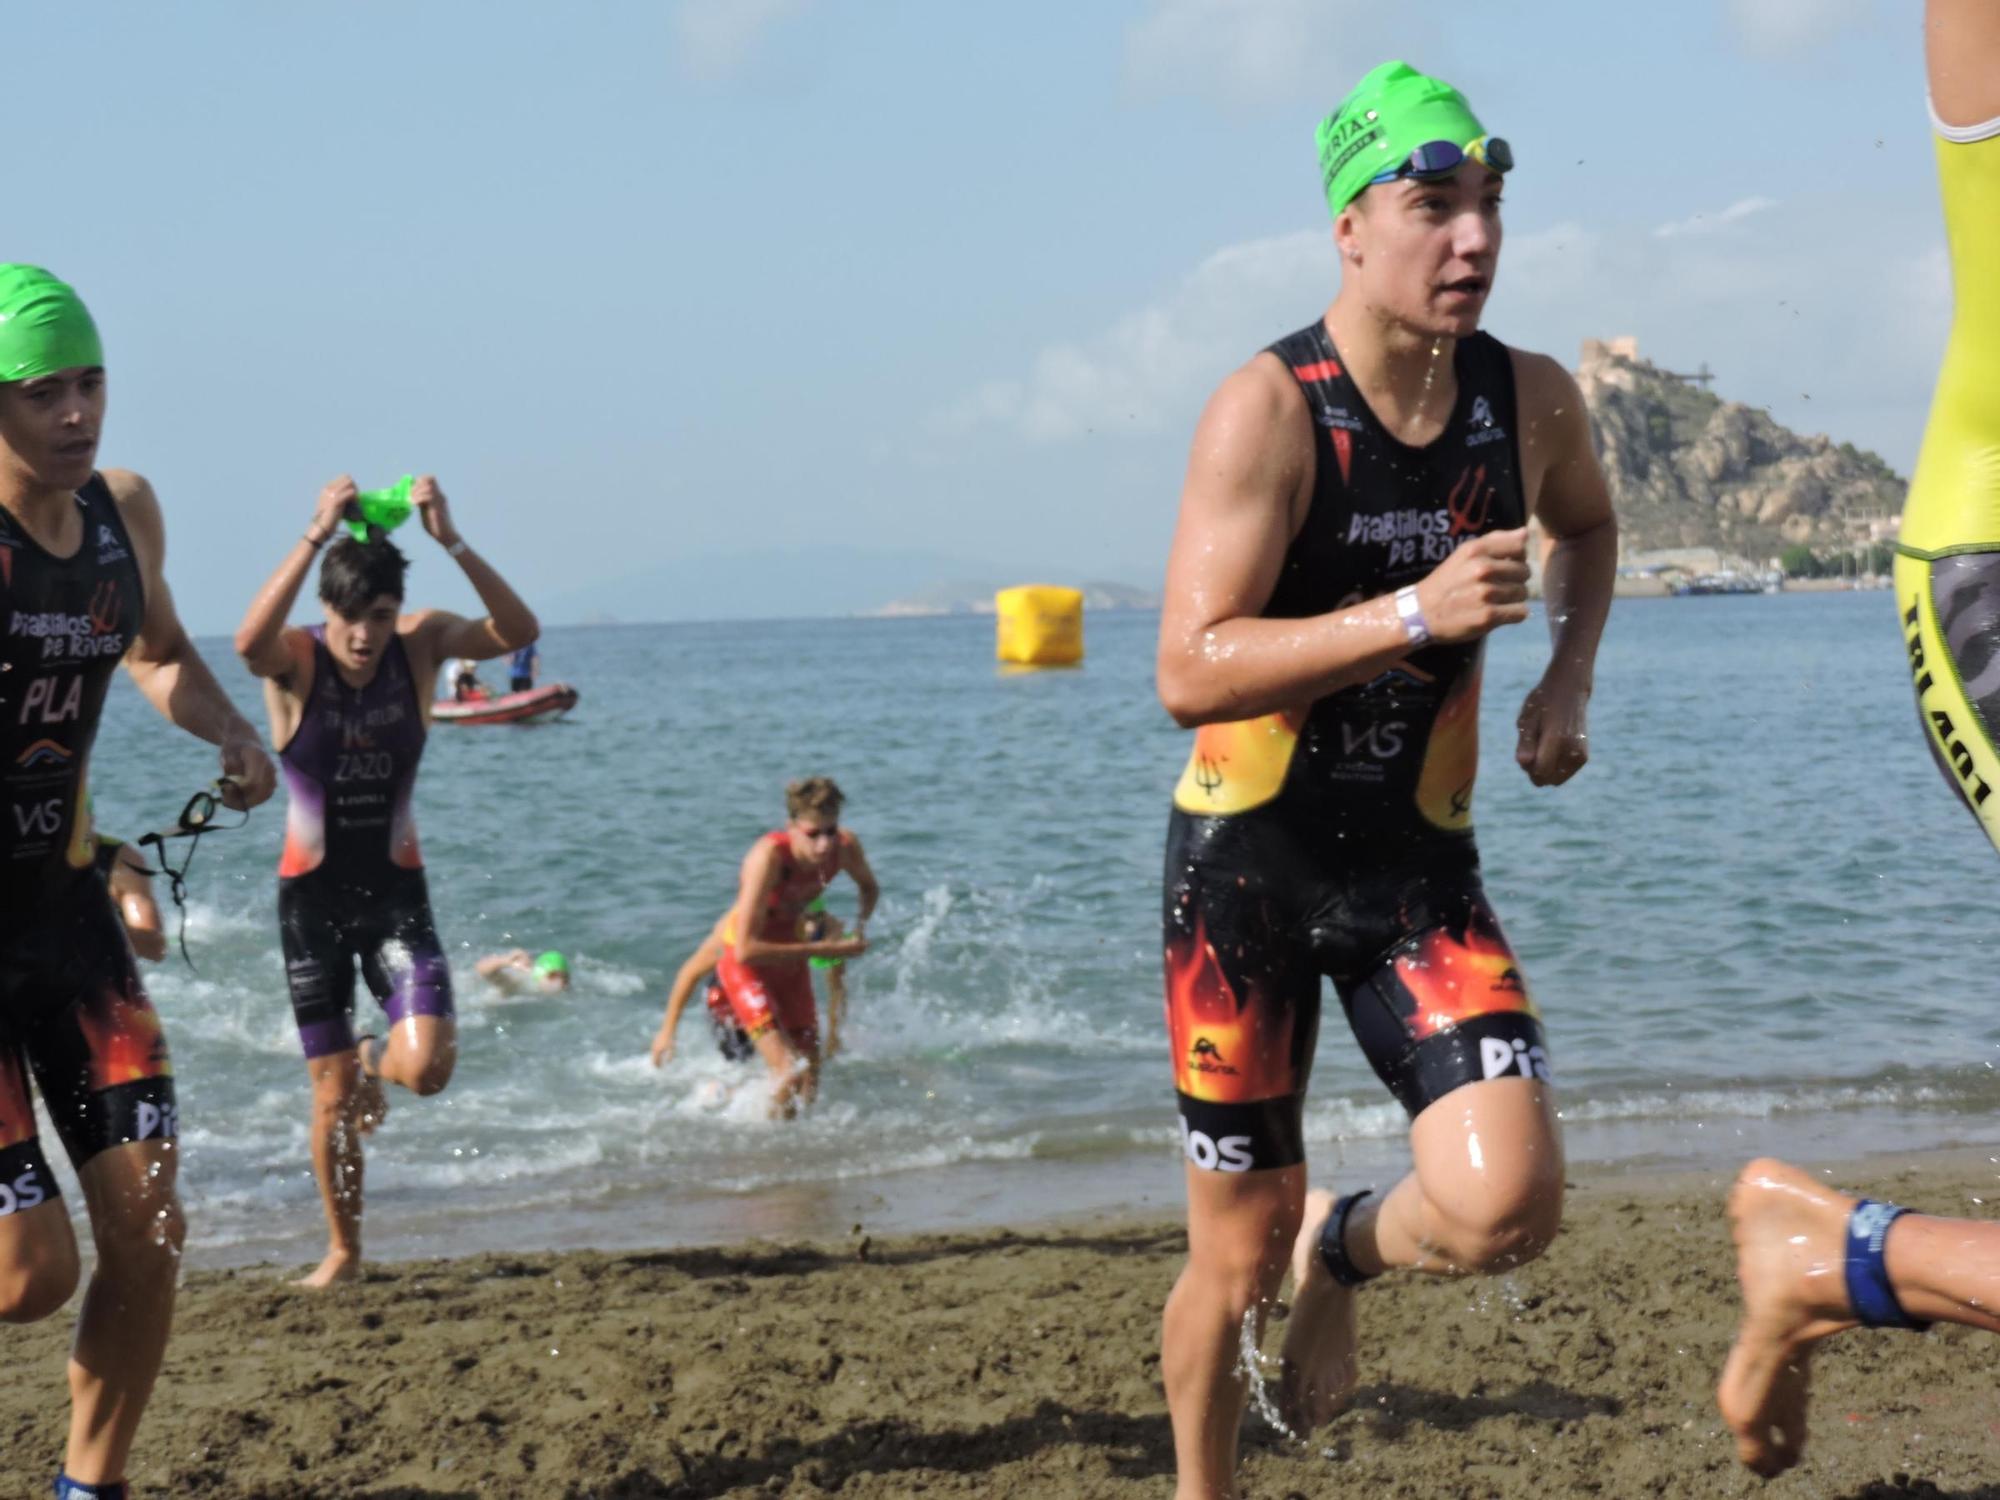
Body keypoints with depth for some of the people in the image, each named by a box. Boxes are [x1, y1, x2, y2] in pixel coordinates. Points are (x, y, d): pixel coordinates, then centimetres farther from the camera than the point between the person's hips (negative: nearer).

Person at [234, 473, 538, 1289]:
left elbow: (517, 631, -25)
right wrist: (315, 537, -45)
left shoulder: (420, 641, -8)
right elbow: (249, 641, -39)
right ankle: (343, 1248, 27)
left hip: (396, 890, 1)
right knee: (331, 1093, 5)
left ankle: (378, 1058, 22)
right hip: (311, 893, -1)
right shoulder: (294, 661, -14)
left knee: (425, 1068, -17)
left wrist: (452, 542, -37)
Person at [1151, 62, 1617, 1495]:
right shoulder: (1267, 410, -17)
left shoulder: (1533, 399, -1)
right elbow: (1190, 674, -24)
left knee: (1510, 1205, -18)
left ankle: (1342, 1251, 17)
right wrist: (1414, 613, -32)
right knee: (1237, 1259, 5)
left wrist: (1570, 677, 6)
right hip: (1247, 863, -3)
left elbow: (1588, 521, 24)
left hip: (1417, 865, 3)